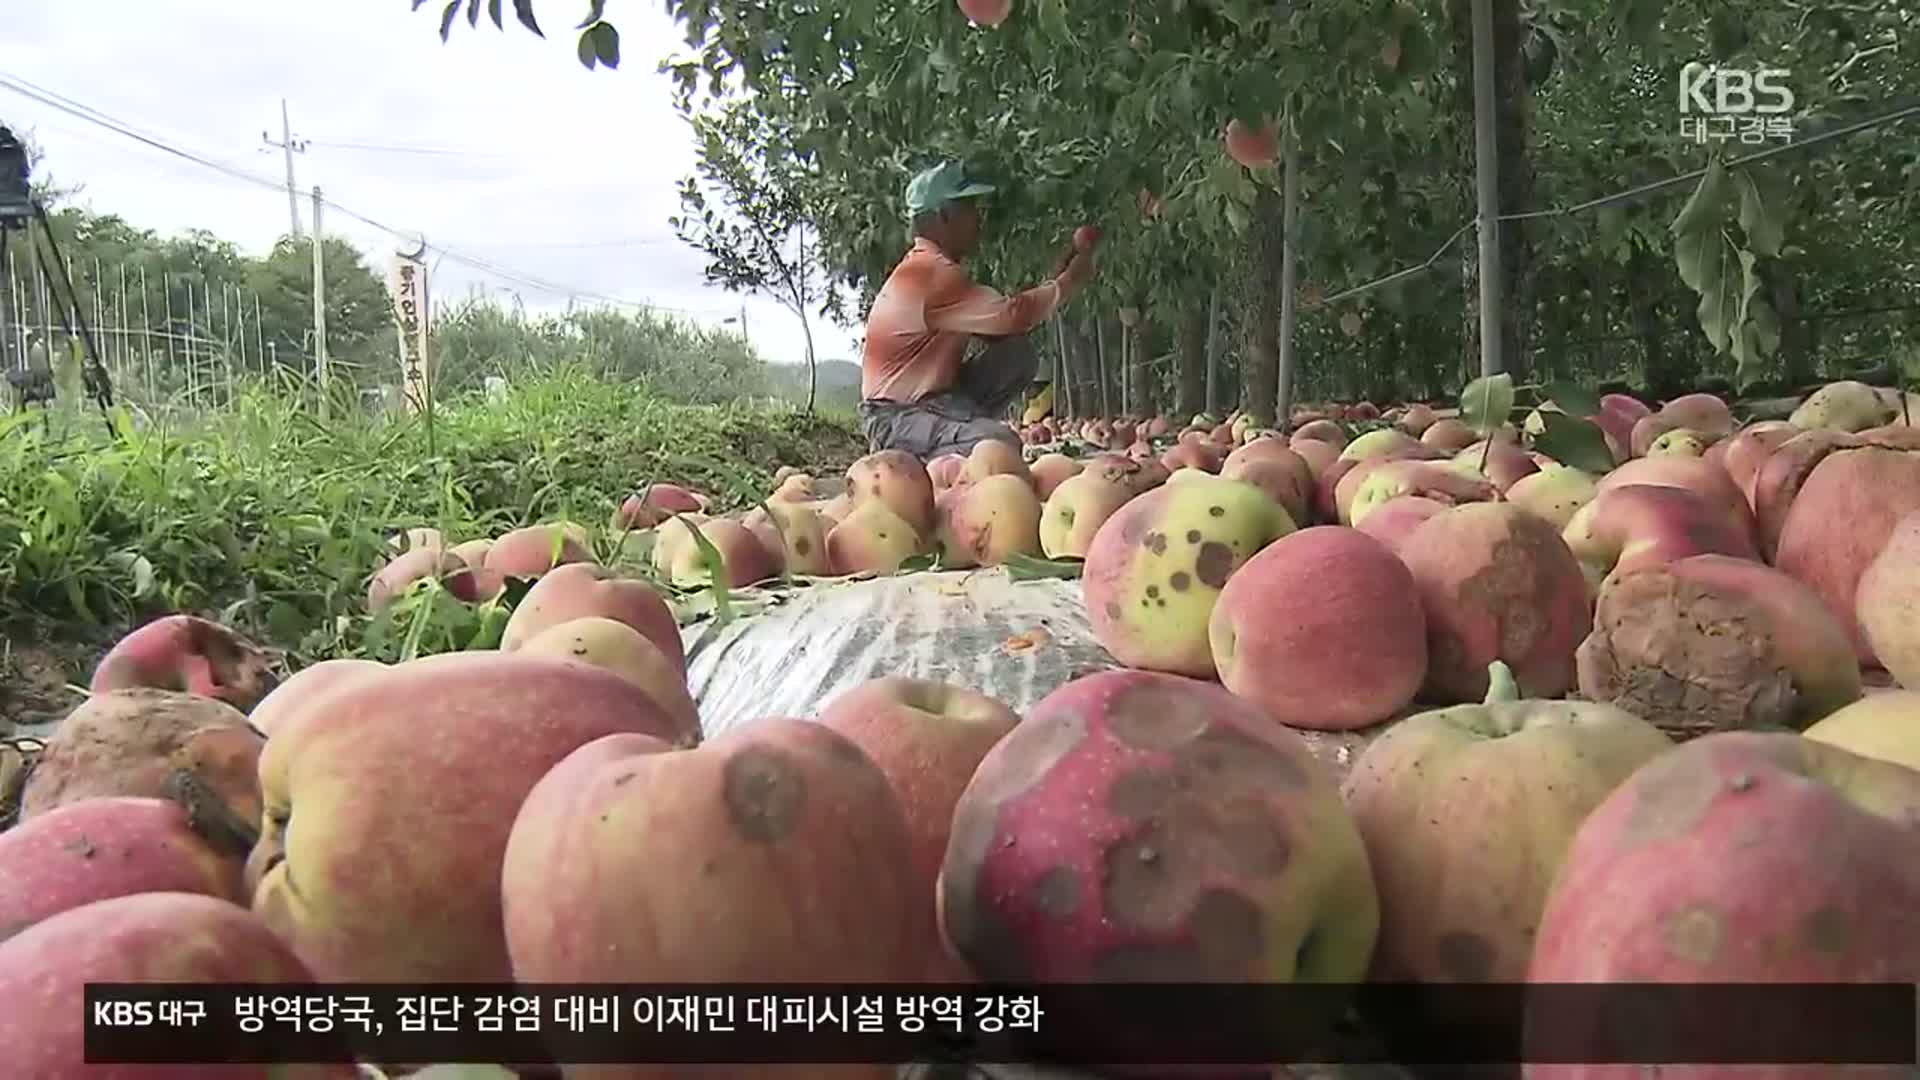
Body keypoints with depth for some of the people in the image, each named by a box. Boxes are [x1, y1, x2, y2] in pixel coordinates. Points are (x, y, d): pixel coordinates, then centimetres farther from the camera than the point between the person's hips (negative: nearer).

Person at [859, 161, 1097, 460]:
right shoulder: (931, 273, -20)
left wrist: (1053, 283, 7)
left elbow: (994, 323, 12)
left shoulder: (931, 268, 12)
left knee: (1018, 355, -3)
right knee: (999, 442, -31)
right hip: (899, 416, -10)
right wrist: (1068, 283, -9)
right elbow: (1011, 315, -24)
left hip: (935, 396, 10)